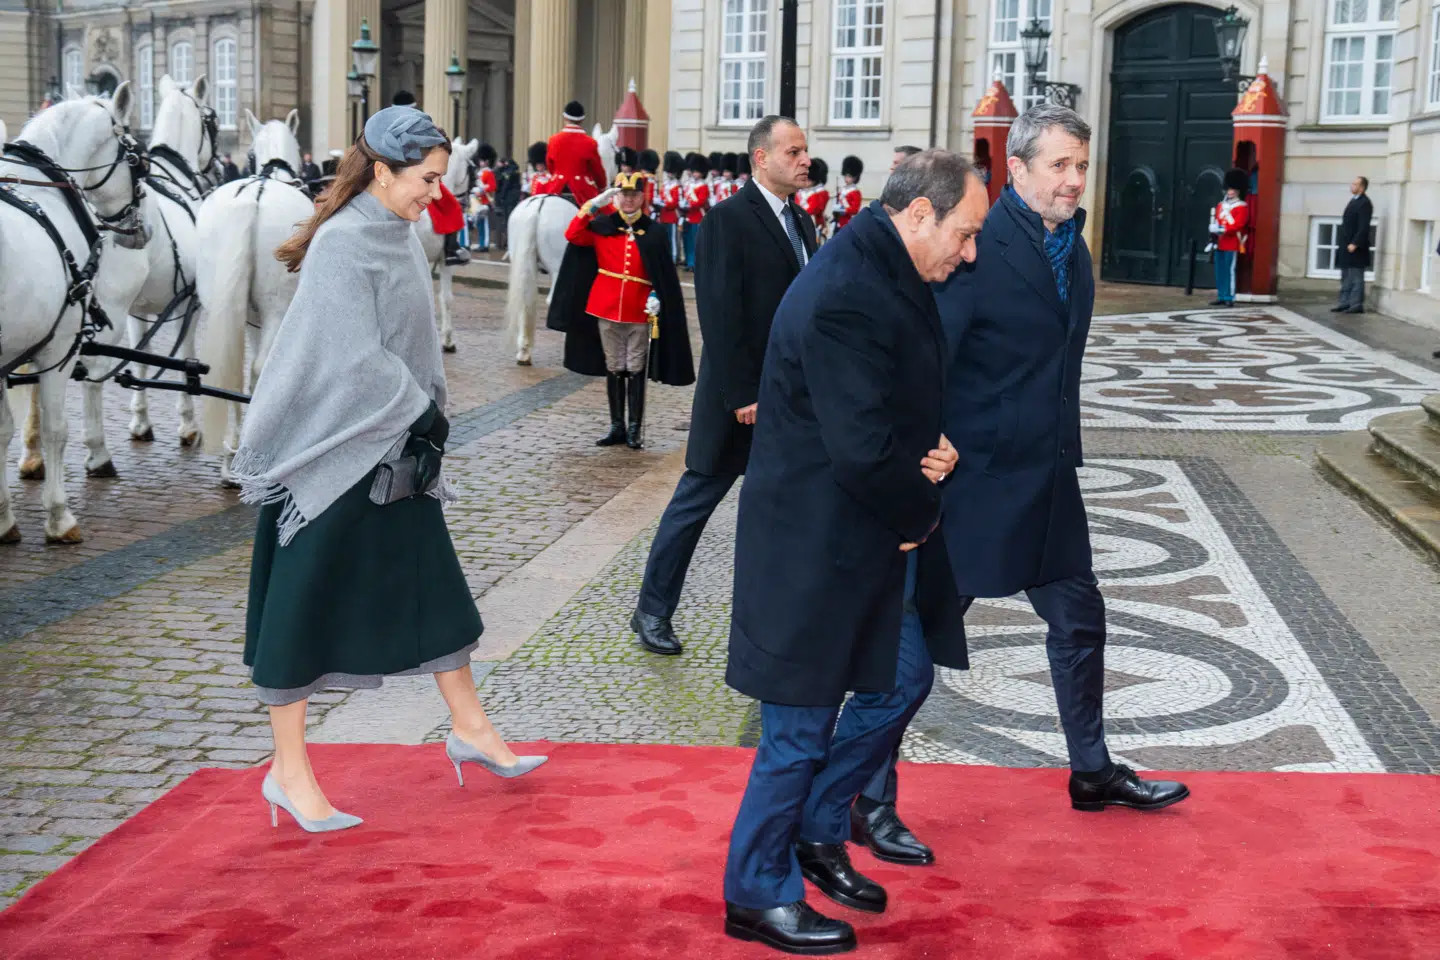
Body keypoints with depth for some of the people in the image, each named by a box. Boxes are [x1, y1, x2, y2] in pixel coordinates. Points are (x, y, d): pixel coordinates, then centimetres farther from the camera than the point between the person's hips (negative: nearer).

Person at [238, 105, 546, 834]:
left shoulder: (402, 240, 8)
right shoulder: (341, 243, -17)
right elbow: (358, 360, -22)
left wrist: (429, 427, 3)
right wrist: (426, 419, -13)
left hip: (399, 452, 8)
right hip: (332, 452, -8)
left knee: (433, 584, 14)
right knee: (306, 602, 1)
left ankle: (469, 728, 28)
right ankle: (288, 770, 12)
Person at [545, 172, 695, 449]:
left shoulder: (654, 232, 1)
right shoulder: (602, 226, 3)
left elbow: (664, 273, 1)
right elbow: (573, 236, -11)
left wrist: (656, 298, -13)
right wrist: (594, 205, -17)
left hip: (639, 312, -2)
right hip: (606, 309, 2)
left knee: (636, 370, 1)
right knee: (614, 369, 9)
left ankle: (635, 429, 7)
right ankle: (617, 426, 17)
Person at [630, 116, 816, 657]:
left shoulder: (801, 222, 12)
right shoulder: (729, 219, -12)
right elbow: (720, 314, -17)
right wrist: (742, 395, -20)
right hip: (742, 395, -7)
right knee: (697, 497, 4)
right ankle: (653, 611, 17)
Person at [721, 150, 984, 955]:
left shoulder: (893, 276, 7)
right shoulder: (845, 297, -25)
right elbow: (863, 448, -28)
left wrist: (936, 451, -3)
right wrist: (920, 514, -10)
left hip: (881, 538, 10)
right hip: (818, 549, -10)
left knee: (894, 689, 20)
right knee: (802, 730, 3)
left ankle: (817, 835, 39)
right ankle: (759, 894, 20)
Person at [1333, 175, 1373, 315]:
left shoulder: (1364, 203, -13)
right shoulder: (1354, 200, 15)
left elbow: (1364, 227, -19)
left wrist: (1355, 244, -22)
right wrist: (1342, 243, 14)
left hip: (1356, 247, -10)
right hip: (1346, 246, 10)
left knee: (1356, 277, -5)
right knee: (1346, 277, 13)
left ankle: (1357, 305, -2)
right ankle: (1345, 303, 18)